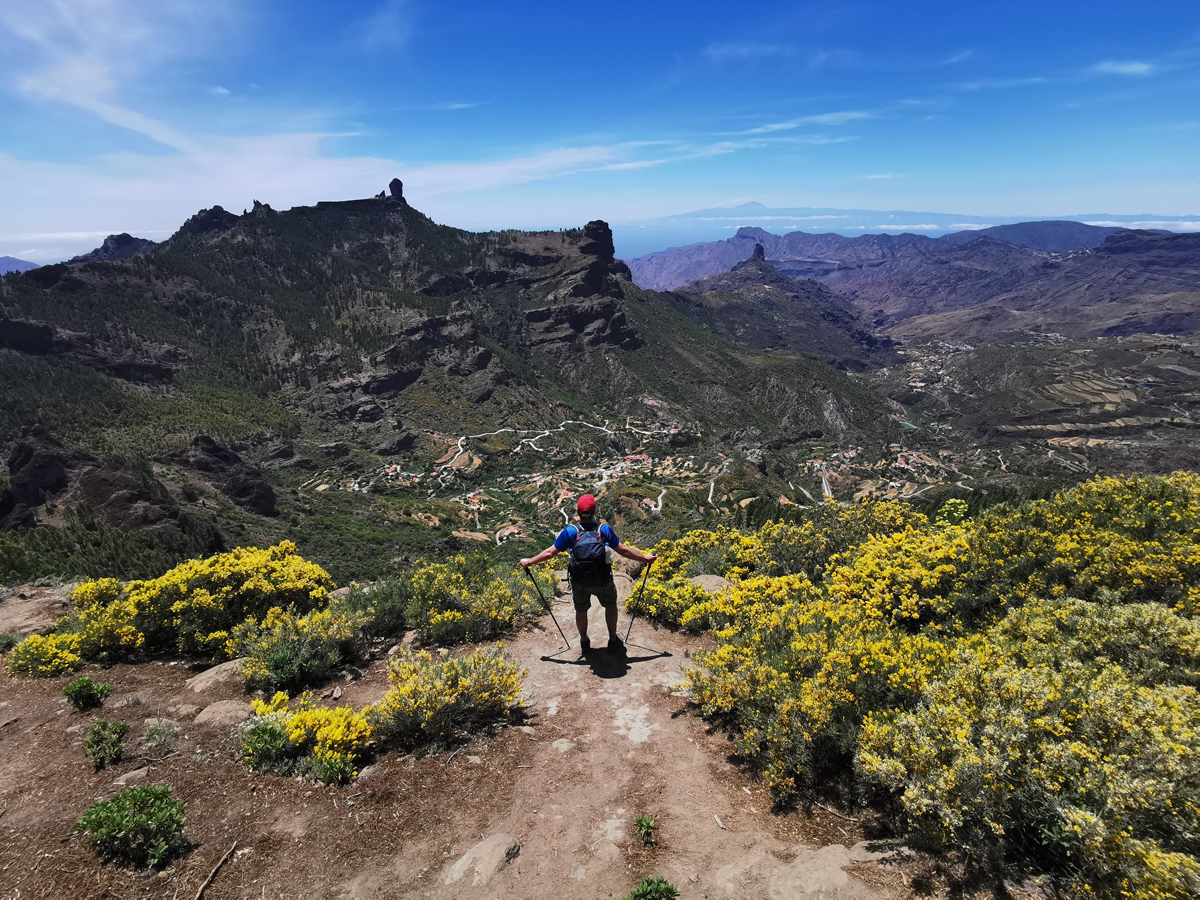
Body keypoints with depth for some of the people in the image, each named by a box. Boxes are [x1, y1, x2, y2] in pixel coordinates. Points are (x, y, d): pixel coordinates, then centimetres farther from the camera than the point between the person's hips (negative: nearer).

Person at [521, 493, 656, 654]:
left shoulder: (570, 531, -16)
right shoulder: (604, 529, -16)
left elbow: (550, 552, -10)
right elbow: (623, 550, -9)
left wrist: (529, 561, 4)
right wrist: (644, 558, 5)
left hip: (579, 582, 0)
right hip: (603, 580, 0)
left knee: (581, 611, 25)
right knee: (611, 605, 27)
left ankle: (584, 642, 45)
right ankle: (613, 641, 38)